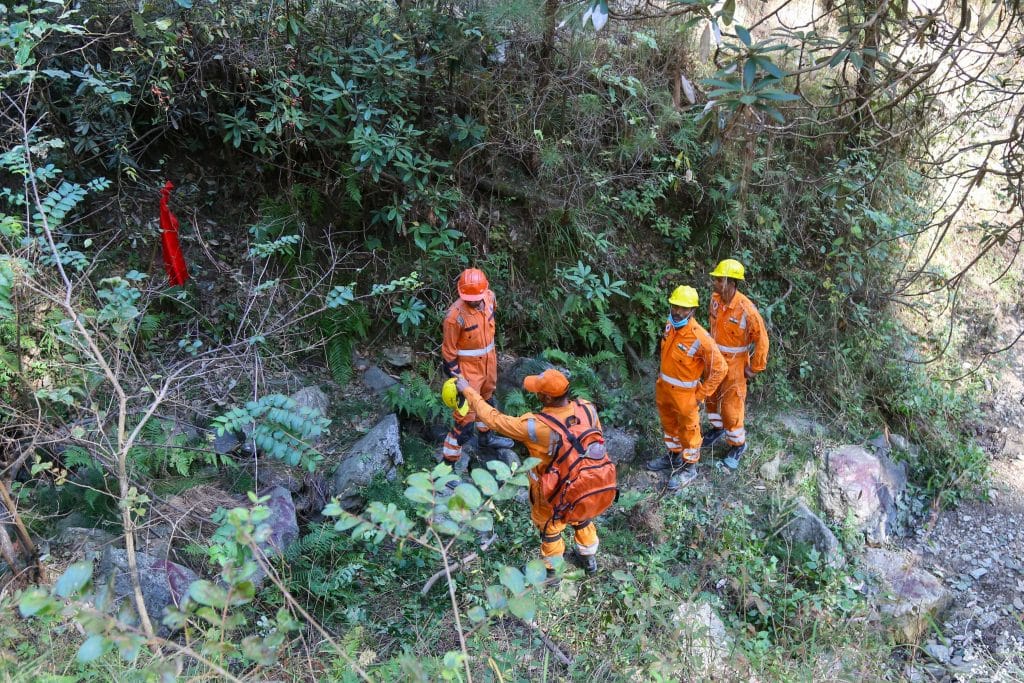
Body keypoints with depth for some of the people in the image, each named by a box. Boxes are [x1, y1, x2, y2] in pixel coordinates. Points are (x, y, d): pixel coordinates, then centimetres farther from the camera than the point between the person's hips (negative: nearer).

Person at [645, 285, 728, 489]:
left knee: (688, 430, 14)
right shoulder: (669, 326, -7)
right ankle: (673, 456, 48)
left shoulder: (700, 338, -29)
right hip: (664, 387, 7)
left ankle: (689, 468, 32)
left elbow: (720, 368, -21)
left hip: (684, 393, -7)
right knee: (669, 424, 26)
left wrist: (701, 394, -16)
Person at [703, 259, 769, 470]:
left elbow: (761, 339, -20)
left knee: (731, 405, 4)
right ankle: (718, 428, 49)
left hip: (734, 363, -6)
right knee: (712, 396, 23)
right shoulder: (715, 299, -9)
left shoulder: (746, 308, -29)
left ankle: (738, 445, 25)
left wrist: (755, 368, -13)